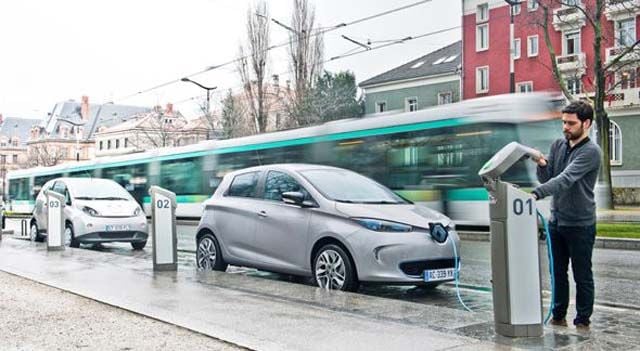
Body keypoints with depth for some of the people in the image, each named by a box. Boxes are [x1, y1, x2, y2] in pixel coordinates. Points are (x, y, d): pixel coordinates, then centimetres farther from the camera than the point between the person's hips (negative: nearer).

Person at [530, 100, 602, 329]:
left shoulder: (591, 151, -15)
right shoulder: (558, 145, 7)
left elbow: (566, 179, -27)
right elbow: (546, 179, 4)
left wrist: (536, 194, -38)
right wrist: (542, 164, -17)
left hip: (580, 224, -6)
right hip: (556, 220, 6)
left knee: (582, 276, 6)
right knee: (558, 273, 14)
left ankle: (582, 321, 17)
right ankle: (558, 316, 25)